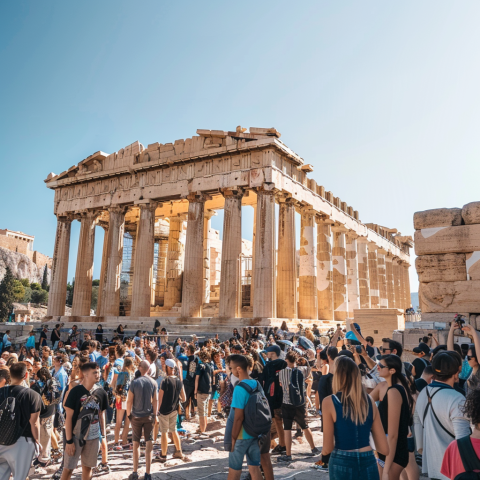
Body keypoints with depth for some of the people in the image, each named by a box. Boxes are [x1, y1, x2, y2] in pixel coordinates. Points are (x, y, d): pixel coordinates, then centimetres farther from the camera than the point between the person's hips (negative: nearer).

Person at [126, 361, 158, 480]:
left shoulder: (134, 383, -11)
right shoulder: (153, 382, -6)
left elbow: (129, 401, -9)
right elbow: (155, 400, -3)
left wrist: (128, 414, 4)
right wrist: (154, 414, 5)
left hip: (136, 416, -1)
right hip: (149, 416, 1)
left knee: (136, 444, 12)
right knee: (149, 443, 6)